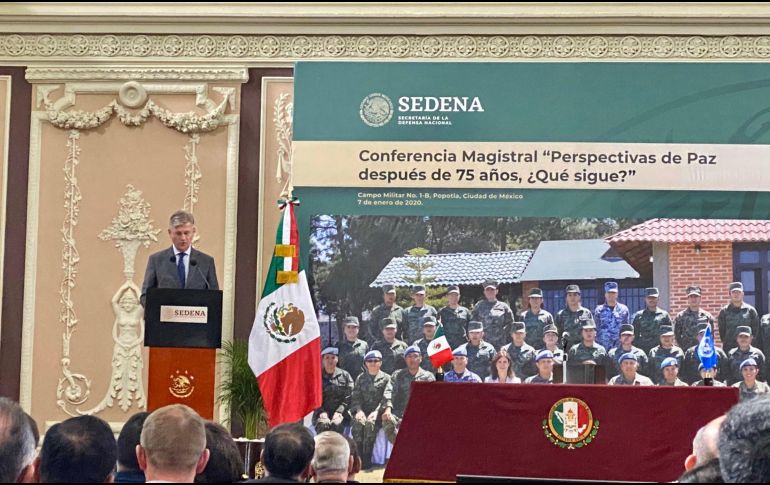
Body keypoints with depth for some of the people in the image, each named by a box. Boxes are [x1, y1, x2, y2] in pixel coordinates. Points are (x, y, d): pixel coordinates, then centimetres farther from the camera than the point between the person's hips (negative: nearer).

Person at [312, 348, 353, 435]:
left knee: (336, 424, -32)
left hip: (340, 412, 0)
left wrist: (339, 411, -11)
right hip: (322, 412, 1)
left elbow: (348, 398, 4)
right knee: (323, 424, -32)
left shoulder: (345, 376, 11)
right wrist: (321, 412, -9)